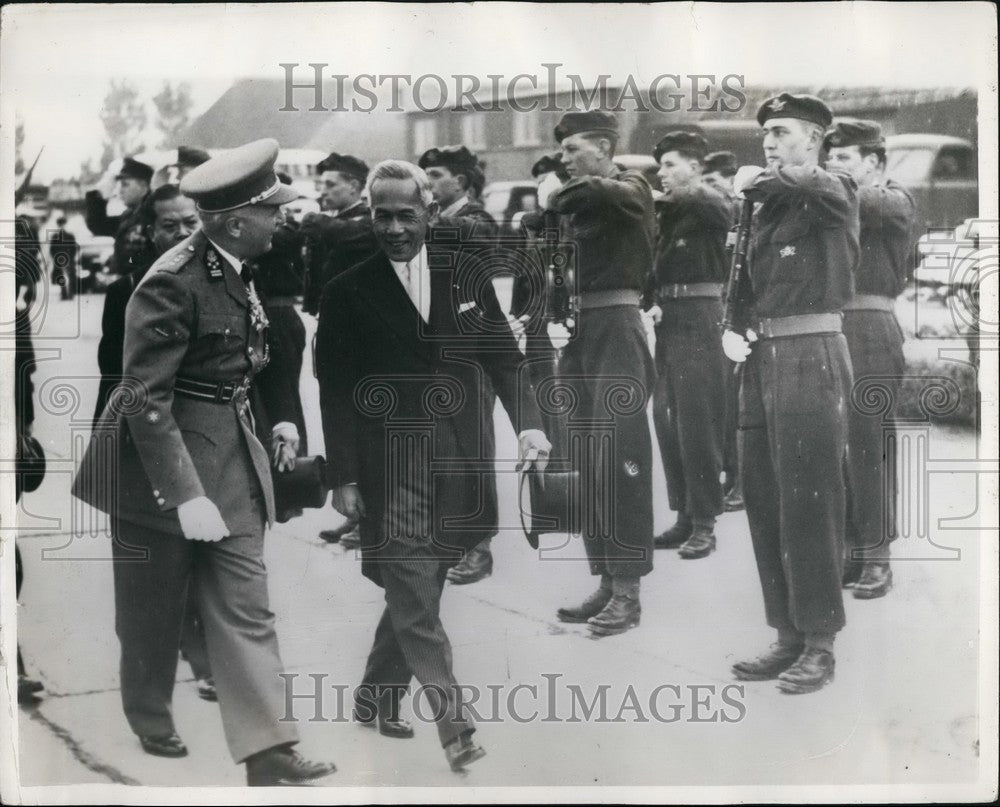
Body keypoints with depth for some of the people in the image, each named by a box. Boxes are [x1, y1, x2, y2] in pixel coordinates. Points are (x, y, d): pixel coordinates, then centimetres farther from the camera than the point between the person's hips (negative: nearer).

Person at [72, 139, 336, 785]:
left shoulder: (236, 270, 4)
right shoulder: (172, 284, -22)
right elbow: (148, 399, -23)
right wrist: (186, 496, -25)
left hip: (232, 457, 7)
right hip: (164, 455, -7)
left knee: (246, 608, 2)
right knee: (154, 612, 12)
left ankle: (268, 752, 3)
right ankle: (148, 726, 35)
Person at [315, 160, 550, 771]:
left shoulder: (464, 274, 8)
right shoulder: (349, 291, -1)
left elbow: (503, 355, 9)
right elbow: (337, 391, -1)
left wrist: (528, 422, -6)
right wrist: (344, 478, -5)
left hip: (457, 463, 3)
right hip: (389, 466, -3)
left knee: (416, 593, 11)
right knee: (415, 600, -10)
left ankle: (377, 697, 29)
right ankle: (455, 723, -7)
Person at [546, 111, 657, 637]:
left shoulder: (630, 187, -2)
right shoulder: (577, 204, 17)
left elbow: (594, 191, -22)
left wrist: (551, 203, -7)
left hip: (617, 326, -7)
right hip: (577, 331, 7)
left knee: (619, 458, -7)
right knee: (585, 461, 7)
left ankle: (628, 589, -2)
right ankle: (606, 582, 14)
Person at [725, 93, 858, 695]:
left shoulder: (835, 191, -1)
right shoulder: (767, 207, 19)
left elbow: (809, 186, -26)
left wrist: (757, 180, -11)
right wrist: (734, 331, 3)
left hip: (811, 355, -7)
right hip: (763, 358, 8)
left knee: (809, 502, -6)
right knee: (765, 501, 8)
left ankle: (820, 644, 3)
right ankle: (789, 638, 17)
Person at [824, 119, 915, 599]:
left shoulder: (894, 199, 2)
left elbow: (863, 206, -20)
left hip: (870, 330, -5)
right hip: (829, 329, 6)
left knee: (869, 446, -5)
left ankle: (876, 559, 2)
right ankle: (850, 550, 14)